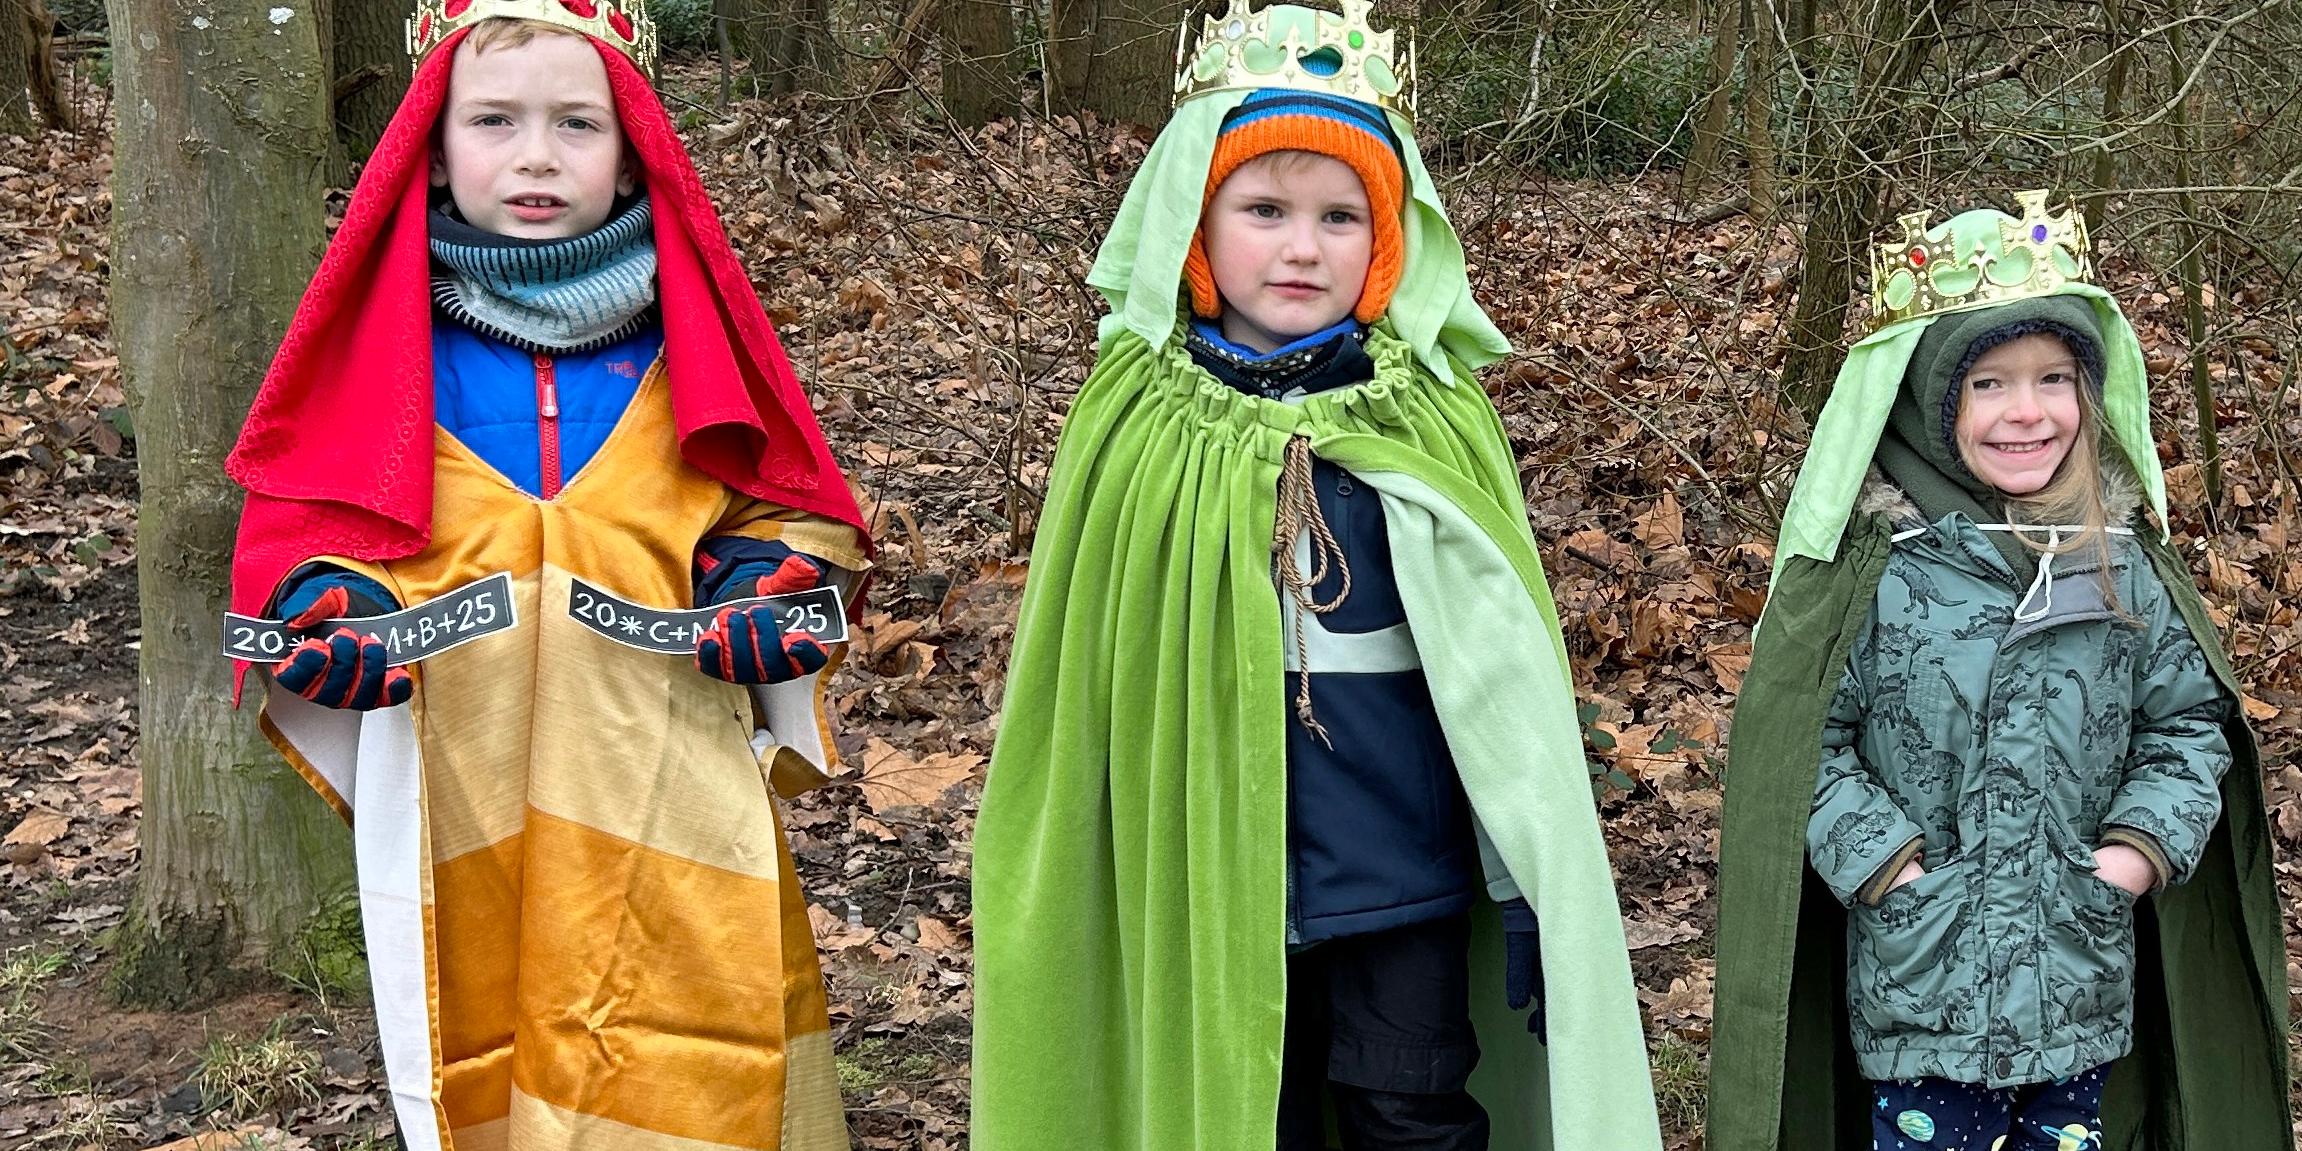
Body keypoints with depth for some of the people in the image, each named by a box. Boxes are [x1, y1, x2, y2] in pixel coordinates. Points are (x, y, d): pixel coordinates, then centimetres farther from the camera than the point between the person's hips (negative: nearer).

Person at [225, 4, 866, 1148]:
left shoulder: (690, 334, 4)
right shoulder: (380, 335, 1)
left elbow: (786, 504, 11)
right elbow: (295, 521, 8)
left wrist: (771, 580, -9)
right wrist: (326, 610, -12)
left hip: (665, 786, 0)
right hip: (457, 789, 0)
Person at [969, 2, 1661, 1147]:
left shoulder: (1430, 413, -7)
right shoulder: (1136, 417, -5)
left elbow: (1502, 658, -3)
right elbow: (1073, 667, 3)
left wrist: (1532, 886, -3)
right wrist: (1052, 889, 7)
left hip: (1402, 864, -1)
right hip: (1212, 869, 1)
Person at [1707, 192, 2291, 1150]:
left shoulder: (2124, 565, 0)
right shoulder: (1868, 566, -10)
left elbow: (2191, 719, 7)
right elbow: (1801, 740, -9)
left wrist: (2133, 852, -6)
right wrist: (1888, 867, -15)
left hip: (2085, 986, 3)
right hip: (1916, 986, -3)